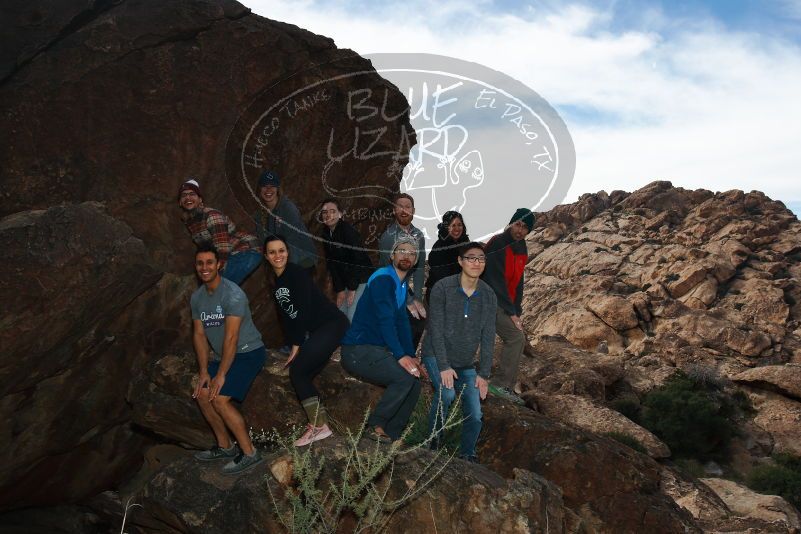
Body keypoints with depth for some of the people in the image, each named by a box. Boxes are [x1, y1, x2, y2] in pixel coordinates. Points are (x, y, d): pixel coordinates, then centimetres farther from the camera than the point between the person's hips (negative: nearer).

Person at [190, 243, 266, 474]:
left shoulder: (232, 294, -23)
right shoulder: (197, 297, 4)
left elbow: (231, 337, -23)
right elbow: (199, 335, 5)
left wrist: (221, 374, -20)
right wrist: (204, 371, -2)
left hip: (248, 352, -8)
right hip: (223, 355, 8)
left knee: (219, 399, -18)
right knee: (202, 394, 5)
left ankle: (249, 453, -7)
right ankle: (225, 446, 21)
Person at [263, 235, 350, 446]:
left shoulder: (297, 273, -13)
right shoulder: (276, 282, 13)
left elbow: (304, 310, -16)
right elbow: (286, 315, 14)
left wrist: (297, 344, -11)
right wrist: (294, 345, 5)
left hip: (332, 324, -9)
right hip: (315, 332, 9)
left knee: (297, 371, -14)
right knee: (300, 374, 2)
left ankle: (319, 426, -7)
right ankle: (318, 425, 7)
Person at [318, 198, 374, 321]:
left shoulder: (349, 230, -16)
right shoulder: (325, 235, 4)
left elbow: (358, 259, -18)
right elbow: (331, 264, 4)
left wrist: (352, 289, -16)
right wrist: (339, 290, -2)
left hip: (362, 280, -7)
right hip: (345, 281, 7)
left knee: (353, 316, -14)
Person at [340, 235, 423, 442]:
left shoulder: (402, 286, 18)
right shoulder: (383, 279, -12)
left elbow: (402, 323, 17)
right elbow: (385, 321, -20)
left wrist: (411, 356, 8)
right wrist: (401, 356, -24)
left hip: (375, 351, 10)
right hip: (358, 351, -10)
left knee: (414, 385, 4)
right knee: (405, 376, -25)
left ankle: (390, 436, 8)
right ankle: (375, 426, -9)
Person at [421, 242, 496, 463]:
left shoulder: (488, 296, -3)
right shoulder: (442, 288, -15)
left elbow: (488, 337, -1)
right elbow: (436, 330, -16)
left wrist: (484, 373, -5)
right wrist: (444, 366, -20)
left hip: (465, 363, 4)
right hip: (436, 355, -4)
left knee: (475, 415, -3)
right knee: (446, 393, -30)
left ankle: (467, 455, 24)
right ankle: (433, 438, -3)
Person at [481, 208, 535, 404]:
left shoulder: (521, 249, 11)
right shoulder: (498, 244, -16)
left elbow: (517, 282, 14)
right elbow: (496, 280, -21)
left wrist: (517, 310, 5)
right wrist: (511, 313, -20)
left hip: (504, 304, 9)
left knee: (514, 339, 10)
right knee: (516, 336, -17)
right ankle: (502, 384, -10)